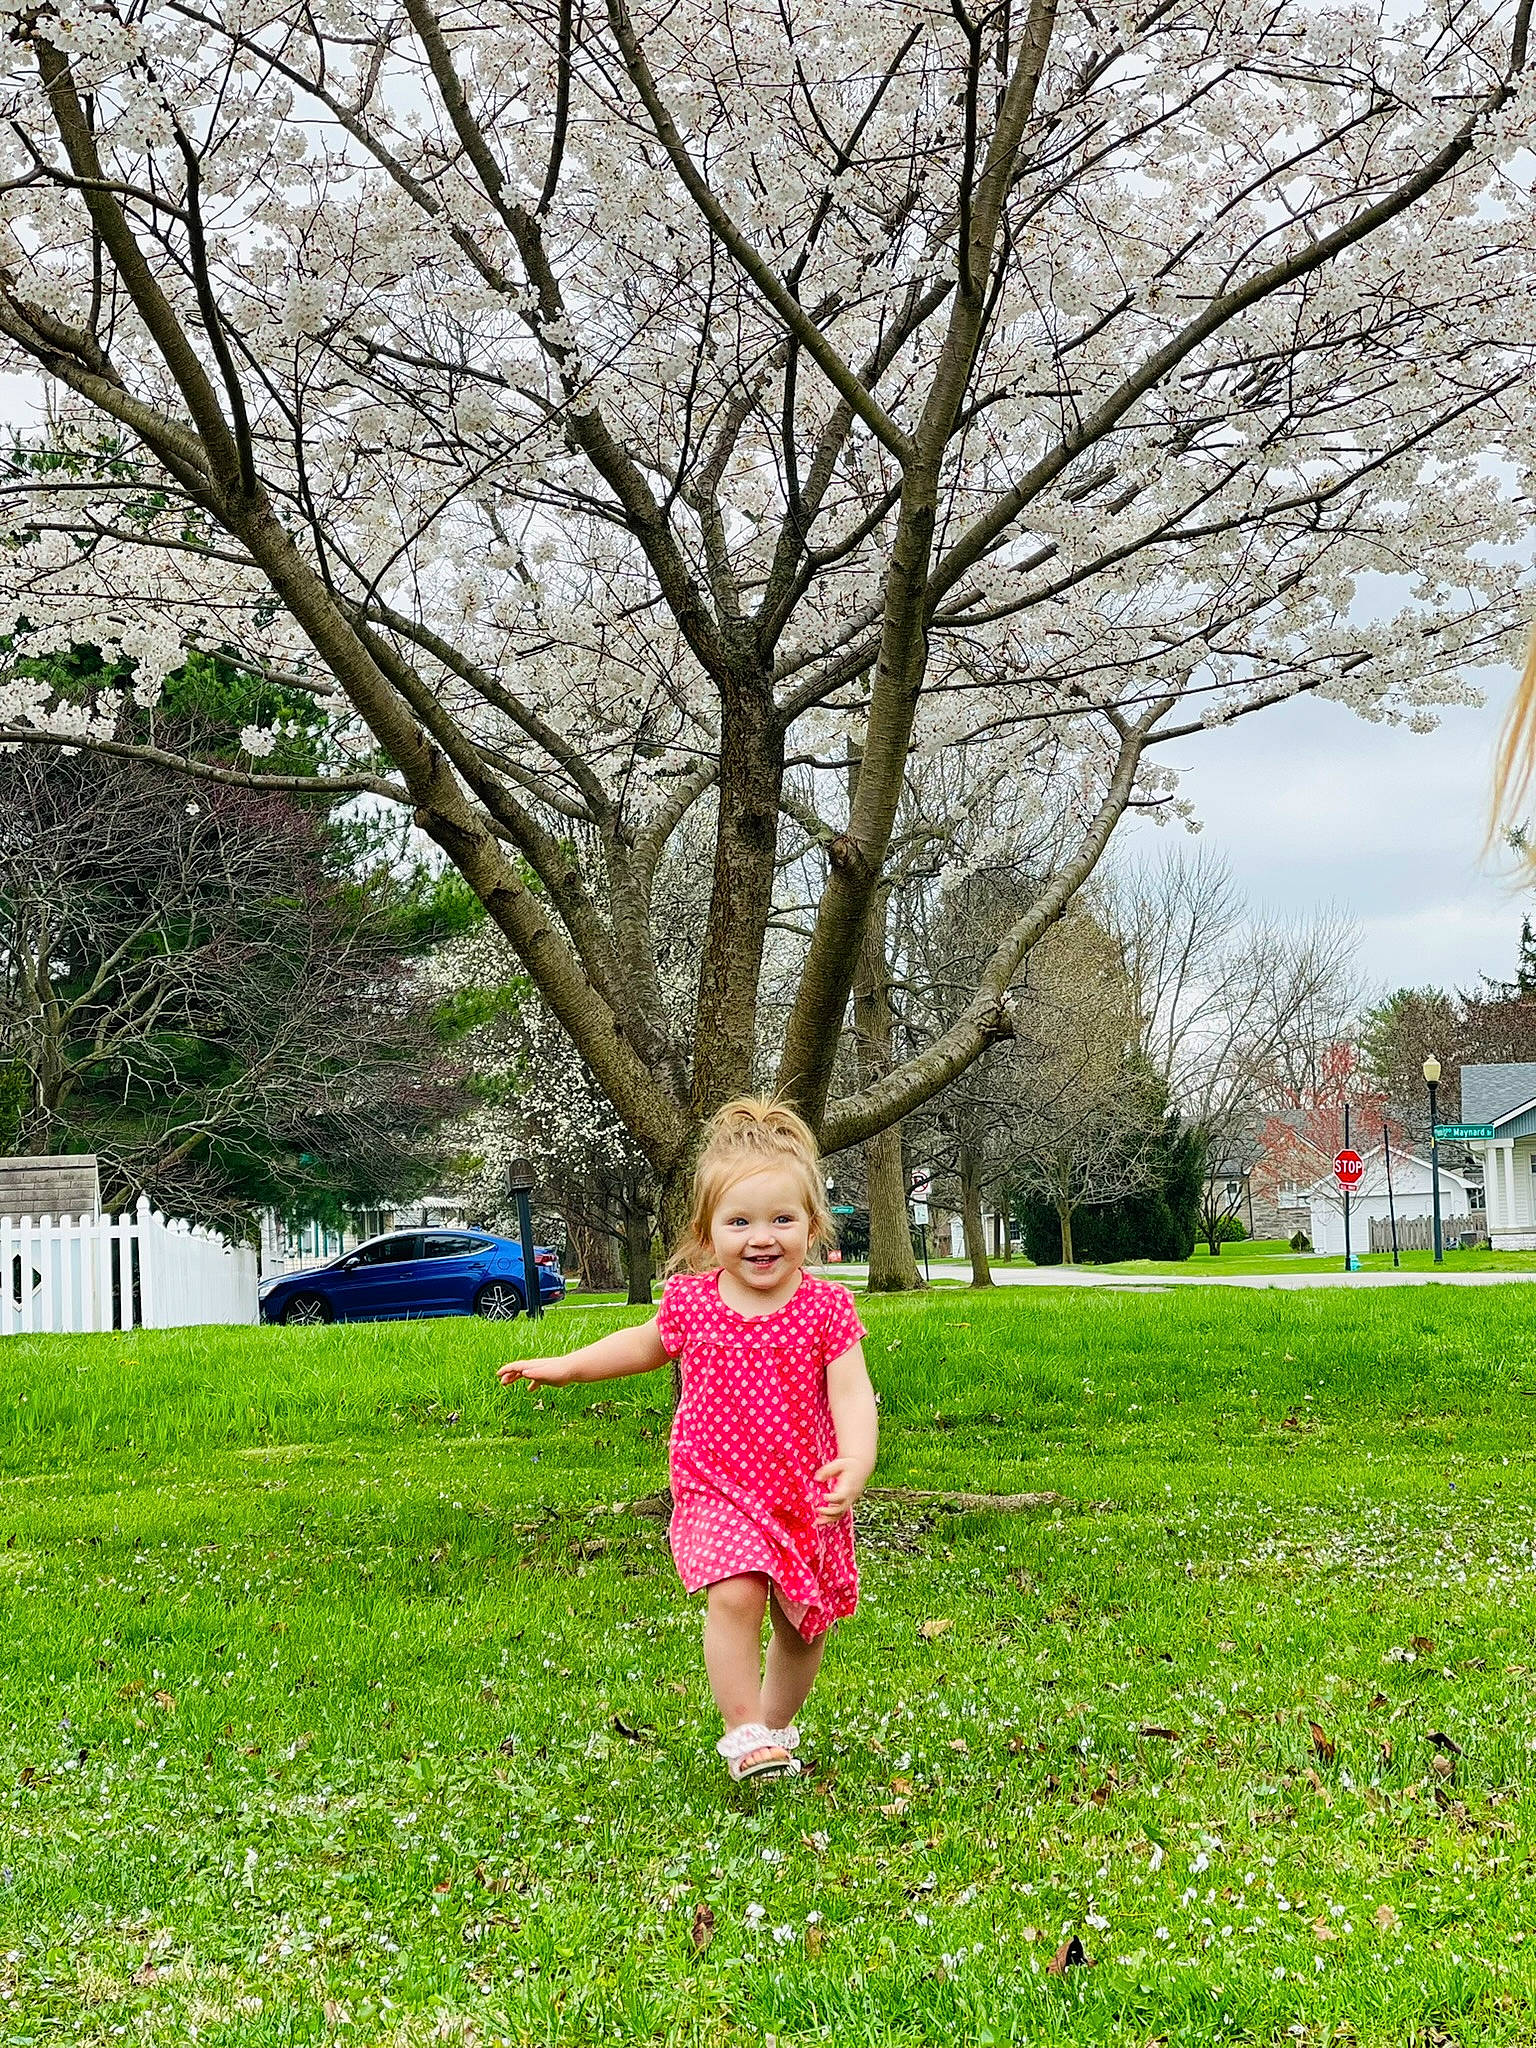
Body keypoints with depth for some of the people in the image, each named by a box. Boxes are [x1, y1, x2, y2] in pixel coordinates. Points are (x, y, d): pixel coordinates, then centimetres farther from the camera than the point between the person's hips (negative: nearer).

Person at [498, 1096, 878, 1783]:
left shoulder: (826, 1308, -11)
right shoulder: (691, 1301, -6)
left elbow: (852, 1392, -17)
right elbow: (647, 1344, 16)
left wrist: (856, 1459, -36)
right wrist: (564, 1366, 17)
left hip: (805, 1496, 1)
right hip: (716, 1492, -1)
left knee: (803, 1623, 12)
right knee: (736, 1594, -24)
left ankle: (776, 1725, 38)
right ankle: (744, 1732, -12)